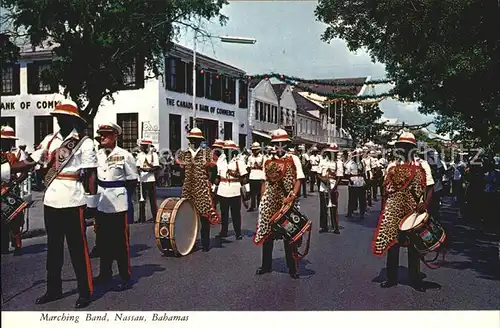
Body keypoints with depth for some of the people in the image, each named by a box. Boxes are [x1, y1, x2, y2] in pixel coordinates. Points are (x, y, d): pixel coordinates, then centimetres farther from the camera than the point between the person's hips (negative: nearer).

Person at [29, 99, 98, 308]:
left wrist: (90, 203, -10)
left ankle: (85, 292, 13)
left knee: (77, 246, 2)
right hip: (51, 199, 6)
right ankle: (53, 289, 28)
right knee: (53, 245, 15)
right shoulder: (49, 140, 10)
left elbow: (90, 175, -8)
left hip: (73, 201, -6)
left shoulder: (84, 142, -6)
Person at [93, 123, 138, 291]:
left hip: (118, 205, -5)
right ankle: (105, 272, 30)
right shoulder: (97, 154, 7)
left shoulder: (124, 155, -7)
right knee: (103, 240, 14)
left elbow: (132, 181, -3)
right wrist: (95, 192, 7)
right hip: (100, 204, 5)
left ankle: (125, 277, 12)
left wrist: (118, 193, -5)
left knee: (121, 241, 1)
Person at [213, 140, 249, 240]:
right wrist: (214, 188, 15)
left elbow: (244, 177, -5)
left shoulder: (239, 161, -5)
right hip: (222, 191, 4)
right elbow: (218, 176, 15)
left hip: (235, 192, -4)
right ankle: (224, 231, 24)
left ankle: (238, 233, 13)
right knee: (224, 213, 12)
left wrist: (247, 189, -8)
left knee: (236, 213, 3)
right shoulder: (221, 162, 9)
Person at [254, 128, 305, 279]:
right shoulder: (268, 161, 9)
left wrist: (292, 196, -16)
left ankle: (292, 267, 16)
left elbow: (298, 180, -3)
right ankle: (266, 265, 23)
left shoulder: (293, 159, 0)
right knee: (267, 232, 8)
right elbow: (265, 182, 12)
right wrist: (262, 200, 5)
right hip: (270, 202, 3)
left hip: (287, 201, -3)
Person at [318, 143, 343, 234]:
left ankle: (335, 227, 9)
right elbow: (319, 174, 9)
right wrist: (322, 179, -13)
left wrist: (334, 188, -16)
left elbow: (339, 177, -7)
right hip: (323, 188, 3)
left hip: (333, 188, -3)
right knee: (323, 208, 8)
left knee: (334, 208, 1)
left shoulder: (339, 162, -3)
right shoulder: (323, 161, 8)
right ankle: (323, 226, 18)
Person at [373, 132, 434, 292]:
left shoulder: (422, 165, 2)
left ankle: (415, 279, 21)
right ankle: (391, 277, 18)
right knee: (392, 243, 6)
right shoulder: (392, 166, 9)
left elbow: (430, 188, -2)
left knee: (414, 245, 8)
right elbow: (386, 190, 10)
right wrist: (383, 211, 7)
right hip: (393, 212, 2)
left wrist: (425, 204, -19)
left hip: (414, 212, -2)